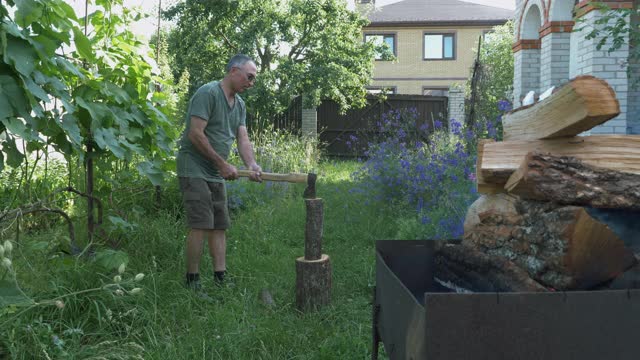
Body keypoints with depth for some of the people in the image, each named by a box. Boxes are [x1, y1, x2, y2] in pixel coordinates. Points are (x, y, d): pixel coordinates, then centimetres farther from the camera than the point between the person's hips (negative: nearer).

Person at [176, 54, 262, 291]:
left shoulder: (239, 104, 14)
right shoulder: (208, 93, -13)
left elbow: (242, 138, 7)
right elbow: (196, 134, -20)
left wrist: (251, 164, -12)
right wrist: (222, 164, -16)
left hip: (216, 174, 9)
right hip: (194, 169, -9)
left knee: (220, 226, 7)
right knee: (201, 225, -12)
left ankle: (220, 277, 13)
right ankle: (192, 280, -1)